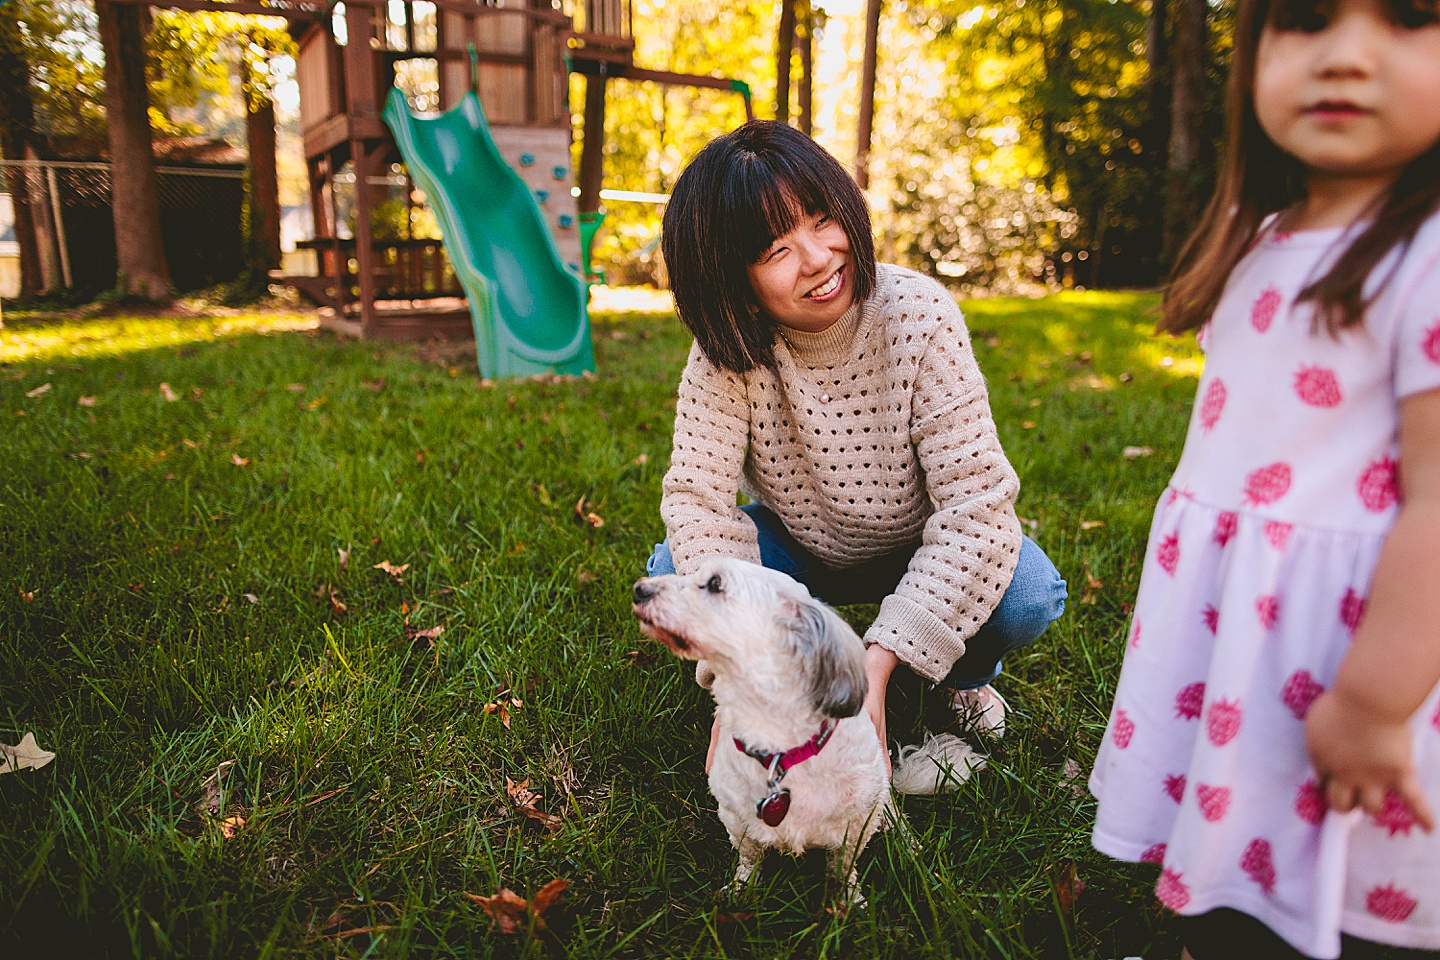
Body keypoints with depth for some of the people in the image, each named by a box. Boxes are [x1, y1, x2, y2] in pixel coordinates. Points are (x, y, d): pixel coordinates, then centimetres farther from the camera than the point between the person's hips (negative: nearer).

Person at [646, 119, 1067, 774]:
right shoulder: (726, 349, -23)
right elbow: (698, 497, -26)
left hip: (917, 550, -1)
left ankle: (967, 675, 8)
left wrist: (877, 664, -38)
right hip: (796, 549, 2)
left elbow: (977, 501, -31)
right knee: (674, 574, -24)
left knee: (1029, 597, -29)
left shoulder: (918, 315, -28)